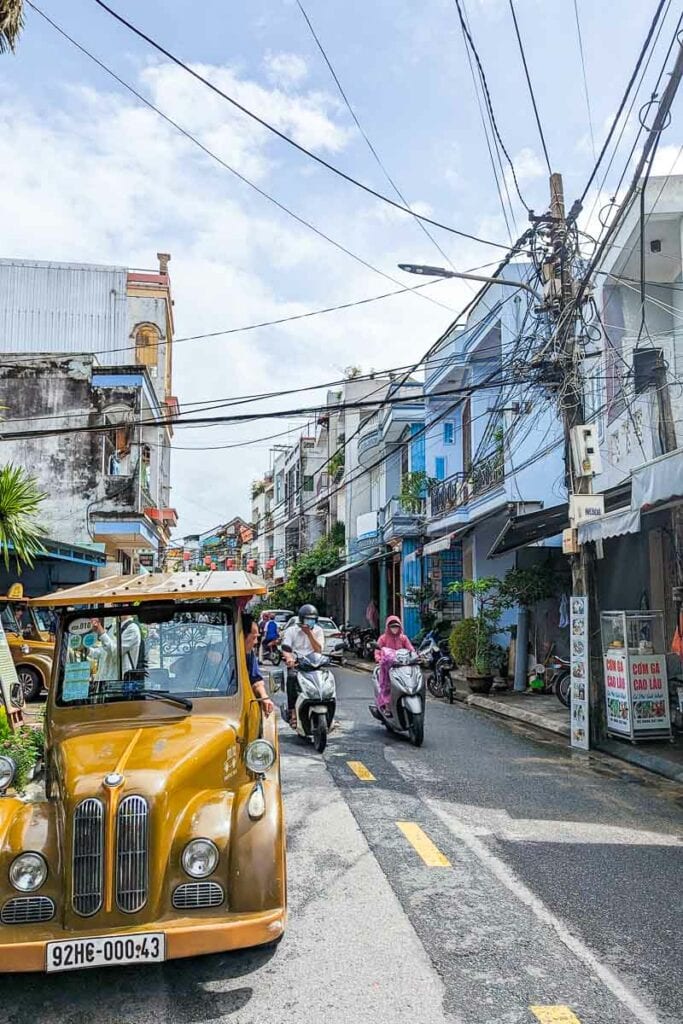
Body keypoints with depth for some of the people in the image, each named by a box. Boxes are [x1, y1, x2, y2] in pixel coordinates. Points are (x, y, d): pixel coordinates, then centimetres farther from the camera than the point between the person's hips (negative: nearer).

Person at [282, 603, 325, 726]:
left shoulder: (318, 630, 12)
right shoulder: (291, 630, 6)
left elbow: (319, 650, -2)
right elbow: (286, 649, -7)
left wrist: (309, 633, -10)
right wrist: (289, 658, -30)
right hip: (295, 663, -2)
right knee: (292, 677, -34)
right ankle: (292, 712, -29)